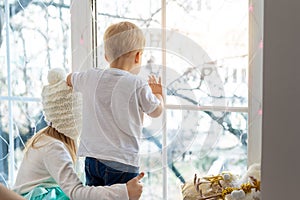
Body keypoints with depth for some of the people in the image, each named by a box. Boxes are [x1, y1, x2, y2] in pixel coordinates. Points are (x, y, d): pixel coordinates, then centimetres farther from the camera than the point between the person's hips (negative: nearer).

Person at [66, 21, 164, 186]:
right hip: (123, 163, -5)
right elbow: (156, 111, 7)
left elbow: (70, 79, 24)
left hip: (92, 159, 5)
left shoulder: (91, 78, 1)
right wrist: (157, 93, 26)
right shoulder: (138, 85, -11)